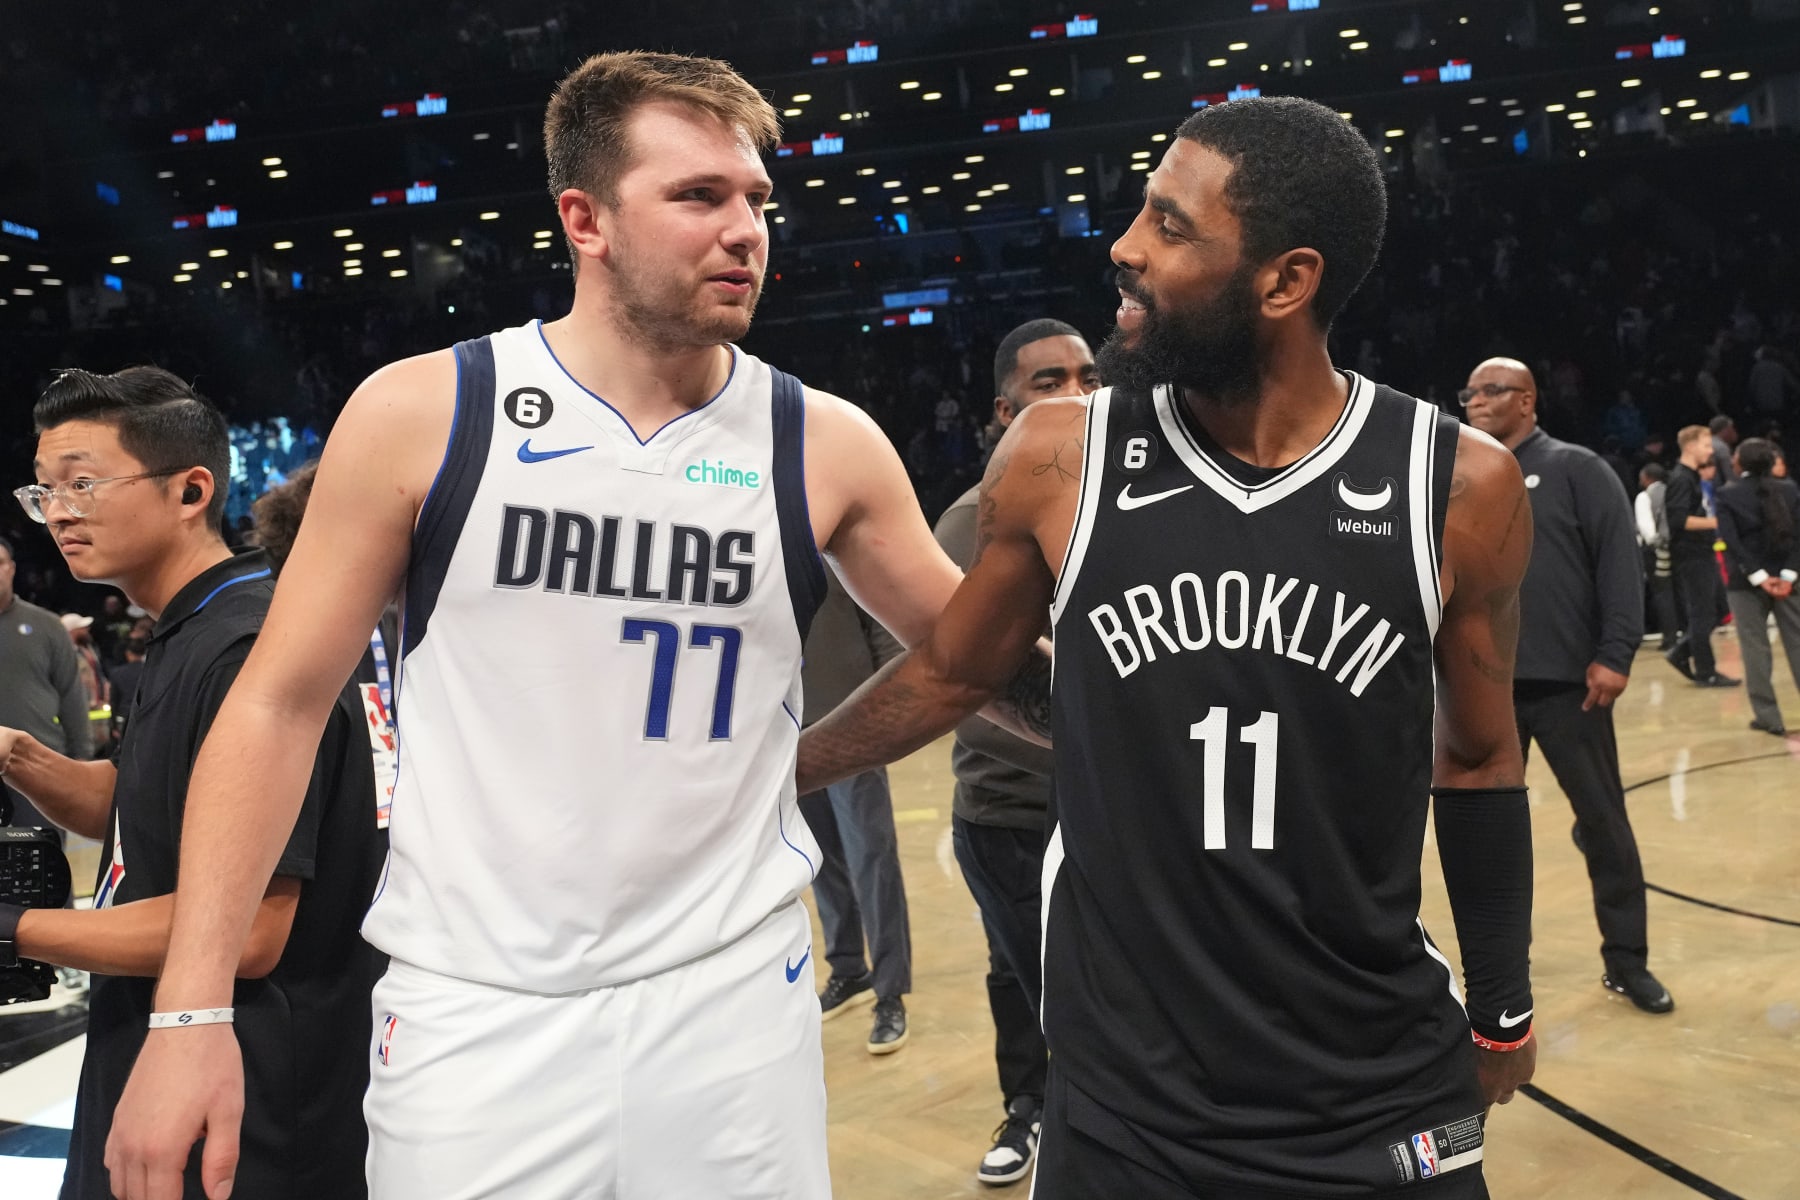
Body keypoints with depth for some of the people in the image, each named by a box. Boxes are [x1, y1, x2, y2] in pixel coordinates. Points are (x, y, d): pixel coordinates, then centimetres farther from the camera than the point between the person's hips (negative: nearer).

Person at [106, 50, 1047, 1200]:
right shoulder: (420, 414, -6)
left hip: (734, 997, 2)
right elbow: (281, 703, -2)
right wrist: (192, 1007, -7)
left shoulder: (826, 445, -2)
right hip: (471, 1010, -1)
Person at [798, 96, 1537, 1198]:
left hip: (1382, 1109, 1)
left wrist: (1504, 1013, 14)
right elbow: (952, 674, 7)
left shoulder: (1460, 485, -9)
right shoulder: (1055, 461, -10)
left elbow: (1476, 758, 5)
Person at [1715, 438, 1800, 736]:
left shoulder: (1728, 494, -4)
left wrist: (1758, 577, -11)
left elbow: (1731, 541, -12)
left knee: (1756, 649, 2)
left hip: (1746, 581, -2)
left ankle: (1769, 717, 2)